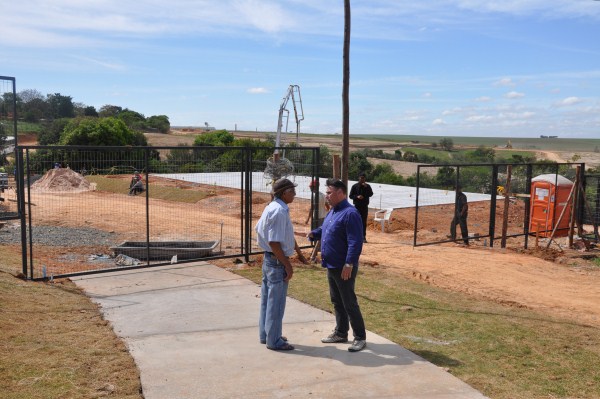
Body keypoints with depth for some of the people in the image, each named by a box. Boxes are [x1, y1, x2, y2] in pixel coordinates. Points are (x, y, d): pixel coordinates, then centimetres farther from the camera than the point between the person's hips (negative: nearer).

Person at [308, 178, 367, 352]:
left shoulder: (350, 213, -20)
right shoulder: (332, 212, 11)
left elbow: (355, 242, -25)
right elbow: (324, 229, 23)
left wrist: (349, 264, -28)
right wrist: (313, 234, 3)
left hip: (344, 268, -9)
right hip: (331, 266, 10)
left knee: (349, 303, -1)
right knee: (336, 301, 18)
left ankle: (360, 337, 11)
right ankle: (341, 333, 31)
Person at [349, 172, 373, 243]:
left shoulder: (367, 186, 7)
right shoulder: (355, 186, 2)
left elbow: (371, 194, -6)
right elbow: (351, 196, 1)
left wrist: (366, 187, -17)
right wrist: (357, 196, -17)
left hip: (365, 207, 1)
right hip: (357, 206, -1)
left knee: (364, 222, 2)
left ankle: (363, 237, 4)